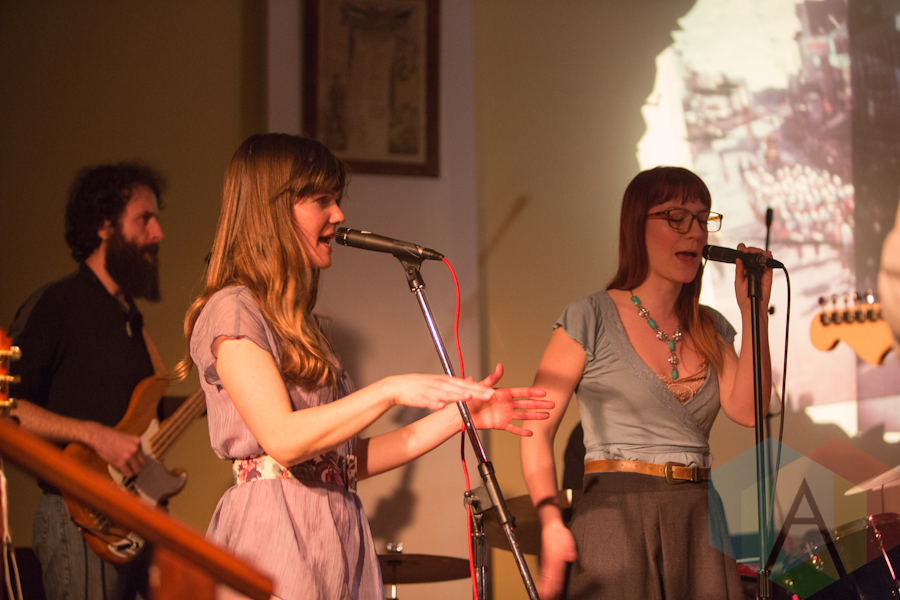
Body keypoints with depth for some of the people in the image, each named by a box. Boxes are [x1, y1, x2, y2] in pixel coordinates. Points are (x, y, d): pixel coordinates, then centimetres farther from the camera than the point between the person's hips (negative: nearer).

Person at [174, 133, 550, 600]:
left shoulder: (302, 325, 20)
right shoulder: (232, 310, -6)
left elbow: (349, 460, 15)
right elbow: (282, 440, -19)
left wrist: (458, 415, 10)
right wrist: (390, 391, -22)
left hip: (338, 535, 8)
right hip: (275, 538, -8)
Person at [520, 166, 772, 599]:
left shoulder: (710, 330, 13)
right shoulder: (592, 319, -3)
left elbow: (748, 410, -4)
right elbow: (537, 430, -6)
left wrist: (753, 308, -3)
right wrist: (551, 523, -19)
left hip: (701, 519, 5)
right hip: (618, 515, -5)